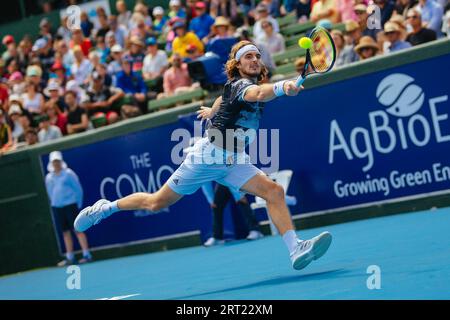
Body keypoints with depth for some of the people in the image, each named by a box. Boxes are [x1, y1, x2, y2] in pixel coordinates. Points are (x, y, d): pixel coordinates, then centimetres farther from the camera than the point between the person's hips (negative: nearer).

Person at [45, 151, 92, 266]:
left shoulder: (68, 173, -4)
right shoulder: (49, 177, 9)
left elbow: (78, 189, -1)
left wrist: (78, 205, -1)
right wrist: (54, 203, 12)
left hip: (70, 205, -5)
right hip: (57, 207, 5)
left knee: (78, 230, -7)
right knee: (65, 232, 7)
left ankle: (87, 255, -7)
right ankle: (70, 258, 10)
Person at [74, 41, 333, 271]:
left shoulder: (242, 85, 9)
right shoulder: (240, 85, -18)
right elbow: (258, 94, -44)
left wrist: (213, 110, 51)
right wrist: (283, 87, -63)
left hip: (234, 161, 8)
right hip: (210, 153, -8)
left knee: (274, 191, -15)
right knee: (157, 203, 5)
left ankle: (296, 249, -25)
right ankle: (105, 208, 27)